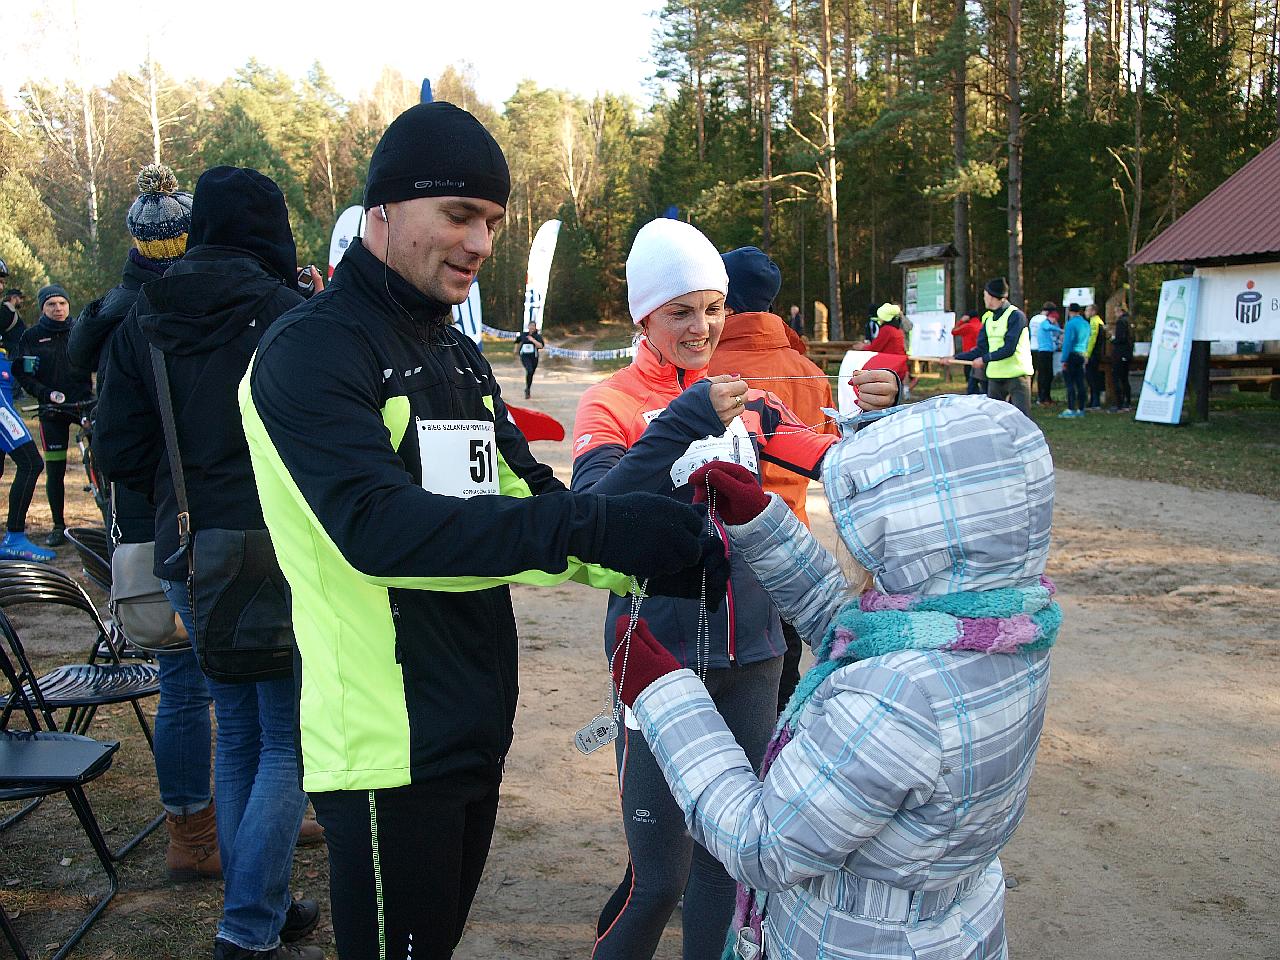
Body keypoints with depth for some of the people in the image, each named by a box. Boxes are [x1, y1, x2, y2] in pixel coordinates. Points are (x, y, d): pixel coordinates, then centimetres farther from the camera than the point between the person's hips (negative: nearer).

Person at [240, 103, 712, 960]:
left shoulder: (459, 357, 14)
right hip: (386, 749, -8)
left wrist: (640, 557, -12)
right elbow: (377, 526, -28)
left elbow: (528, 501, 7)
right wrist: (592, 527, -35)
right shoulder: (311, 352, -13)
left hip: (477, 729, 8)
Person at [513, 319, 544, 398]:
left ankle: (528, 390, 30)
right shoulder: (523, 335, 4)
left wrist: (533, 340, -21)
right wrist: (517, 350, 33)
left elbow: (541, 346, -16)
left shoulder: (537, 336, -2)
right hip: (525, 356, -1)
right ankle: (527, 389, -11)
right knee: (529, 370, -24)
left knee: (531, 374, 10)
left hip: (534, 357, 1)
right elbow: (518, 341, 24)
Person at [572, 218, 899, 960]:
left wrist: (881, 415, -19)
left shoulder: (743, 398, 7)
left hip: (750, 649, 4)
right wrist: (687, 420, -30)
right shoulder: (611, 403, -5)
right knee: (660, 872, 1)